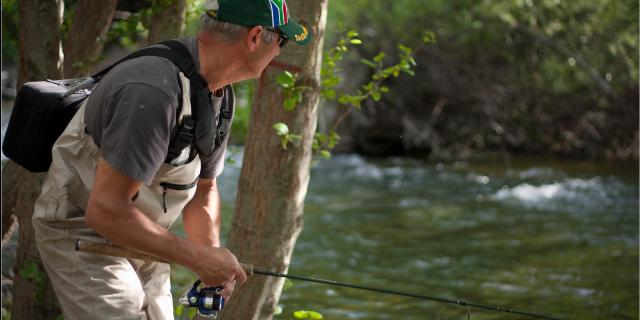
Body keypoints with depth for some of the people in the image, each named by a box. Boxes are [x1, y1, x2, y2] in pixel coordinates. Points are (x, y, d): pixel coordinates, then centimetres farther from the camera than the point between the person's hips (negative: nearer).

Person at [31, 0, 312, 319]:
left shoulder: (220, 95, 0)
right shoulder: (155, 91, -32)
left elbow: (203, 188, 13)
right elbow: (105, 211, -34)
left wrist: (213, 256, -5)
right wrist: (198, 257, -27)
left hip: (136, 239, 9)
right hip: (82, 233, -9)